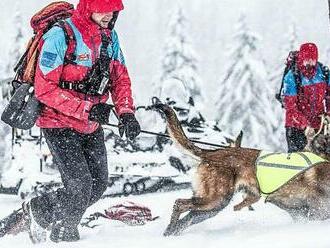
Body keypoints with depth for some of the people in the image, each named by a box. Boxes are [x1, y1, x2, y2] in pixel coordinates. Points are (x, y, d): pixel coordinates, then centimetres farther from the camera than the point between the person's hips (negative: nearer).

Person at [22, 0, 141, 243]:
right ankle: (64, 237, 13)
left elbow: (120, 79, 9)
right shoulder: (60, 37, -21)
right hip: (60, 124, -7)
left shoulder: (109, 36, 2)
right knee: (80, 184, -13)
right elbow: (45, 89, -23)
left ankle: (39, 209, 24)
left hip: (91, 127, 7)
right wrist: (87, 108, -26)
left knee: (99, 183, 5)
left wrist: (126, 112, -9)